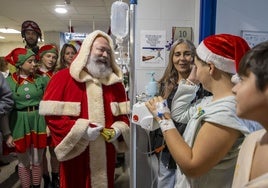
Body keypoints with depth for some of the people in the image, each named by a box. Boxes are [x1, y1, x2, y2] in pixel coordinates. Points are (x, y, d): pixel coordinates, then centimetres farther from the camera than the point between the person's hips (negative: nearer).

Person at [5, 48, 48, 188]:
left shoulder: (41, 80, -1)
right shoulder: (9, 81, -5)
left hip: (38, 122, 1)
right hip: (20, 124, -1)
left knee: (37, 162, 13)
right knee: (24, 162, 12)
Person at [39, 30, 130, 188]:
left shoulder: (115, 81, 6)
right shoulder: (62, 78, -8)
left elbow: (124, 114, 9)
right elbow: (51, 114, -12)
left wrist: (118, 129, -11)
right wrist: (81, 130, -19)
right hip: (75, 153, -3)